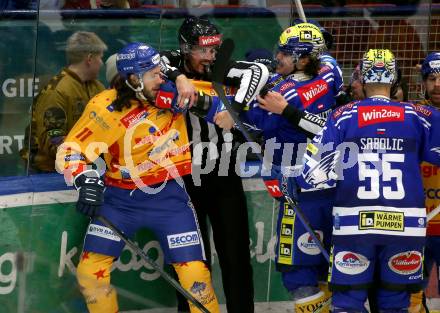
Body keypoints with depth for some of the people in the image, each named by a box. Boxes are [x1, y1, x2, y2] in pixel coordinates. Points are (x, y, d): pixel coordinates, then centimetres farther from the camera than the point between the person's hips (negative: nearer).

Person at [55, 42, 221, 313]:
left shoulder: (171, 94, -4)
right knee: (91, 270, -5)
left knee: (195, 274, -7)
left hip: (169, 197, 1)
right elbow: (71, 149, -8)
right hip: (119, 199, 0)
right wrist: (86, 179, -23)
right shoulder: (105, 107, -12)